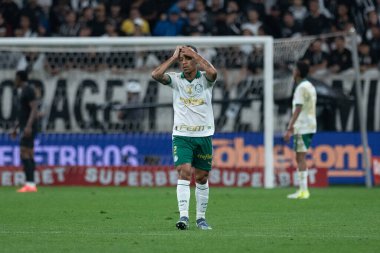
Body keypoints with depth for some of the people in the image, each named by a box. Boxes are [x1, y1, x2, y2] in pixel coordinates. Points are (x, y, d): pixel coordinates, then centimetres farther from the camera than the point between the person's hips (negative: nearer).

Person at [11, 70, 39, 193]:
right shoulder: (23, 91, 20)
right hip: (25, 128, 11)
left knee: (24, 155, -16)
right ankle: (31, 185, 6)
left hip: (28, 128, -11)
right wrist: (16, 128, 27)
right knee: (29, 156, 7)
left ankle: (29, 184, -22)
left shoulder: (29, 90, -13)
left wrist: (28, 126, -33)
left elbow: (34, 109, -23)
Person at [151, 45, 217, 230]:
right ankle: (183, 216, -25)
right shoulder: (175, 79, 2)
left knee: (202, 178, 9)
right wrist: (174, 57, -10)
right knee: (184, 172, -18)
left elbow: (212, 72, -26)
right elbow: (156, 75, -16)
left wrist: (194, 54, -16)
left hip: (204, 136, 1)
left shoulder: (205, 79, -2)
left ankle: (201, 217, 23)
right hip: (181, 135, -1)